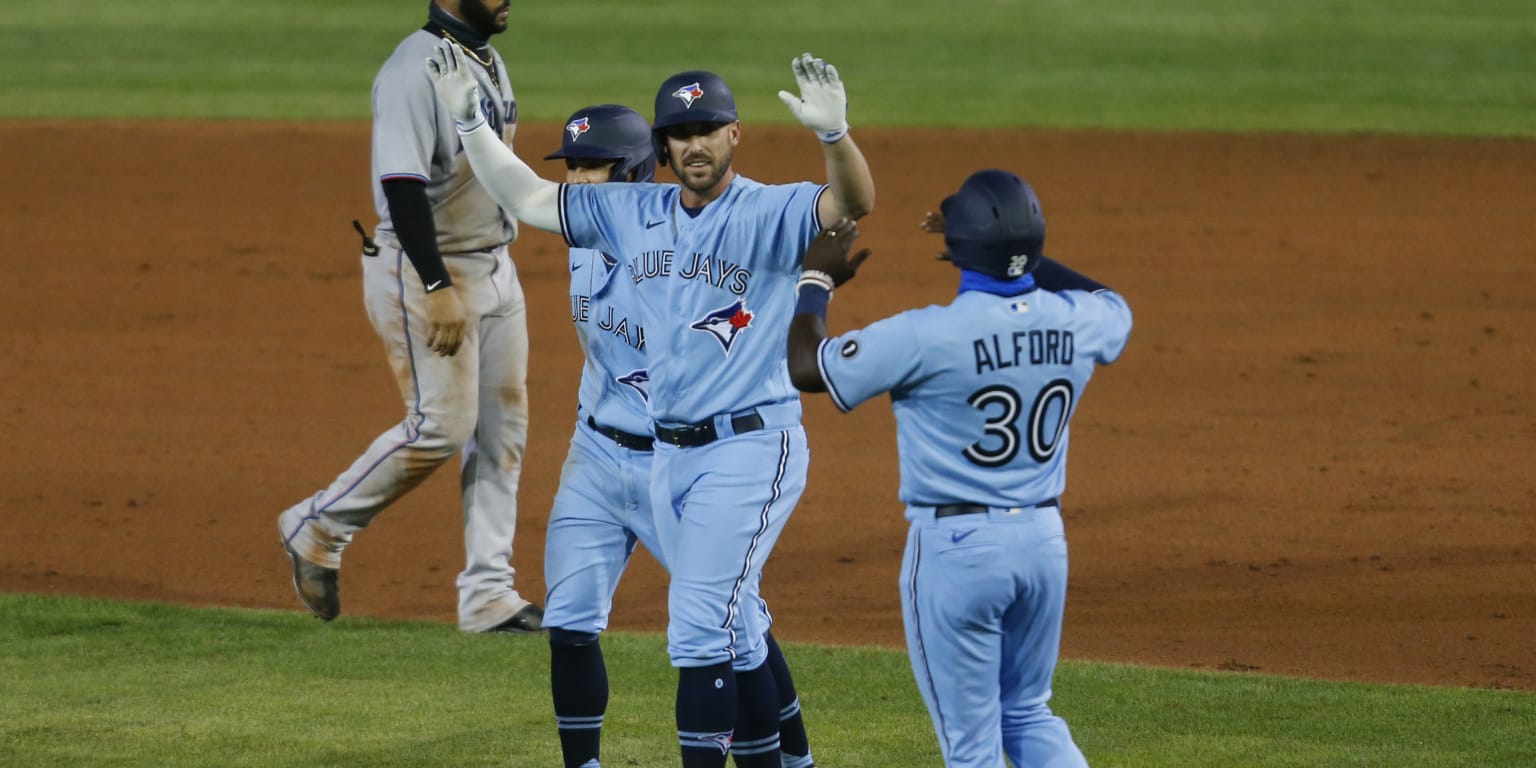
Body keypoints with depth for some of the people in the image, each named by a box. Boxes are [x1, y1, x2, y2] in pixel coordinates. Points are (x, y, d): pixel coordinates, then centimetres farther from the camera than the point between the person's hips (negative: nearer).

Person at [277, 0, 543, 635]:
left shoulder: (488, 62, 12)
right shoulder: (416, 70, -19)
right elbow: (402, 186, -25)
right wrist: (438, 289, -30)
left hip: (495, 269, 9)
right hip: (424, 271, -9)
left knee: (503, 430, 6)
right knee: (442, 426, -10)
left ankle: (487, 594, 9)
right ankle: (317, 529, 8)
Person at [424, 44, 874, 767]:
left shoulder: (771, 213, -9)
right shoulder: (633, 214, 10)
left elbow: (853, 202, -28)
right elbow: (526, 197, 16)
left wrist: (834, 133, -47)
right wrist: (468, 118, 8)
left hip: (749, 449, -7)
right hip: (667, 454, 7)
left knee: (698, 627, -14)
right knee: (730, 633, 14)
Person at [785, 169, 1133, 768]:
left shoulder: (929, 336, -18)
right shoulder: (1076, 323, -2)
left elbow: (806, 366, -8)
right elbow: (1114, 308, 25)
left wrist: (816, 281, 9)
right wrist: (1014, 255, 26)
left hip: (955, 546, -5)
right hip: (1043, 539, 5)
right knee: (1028, 714, 21)